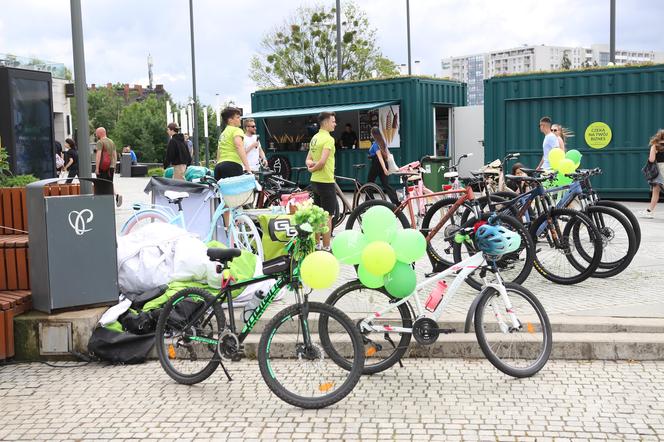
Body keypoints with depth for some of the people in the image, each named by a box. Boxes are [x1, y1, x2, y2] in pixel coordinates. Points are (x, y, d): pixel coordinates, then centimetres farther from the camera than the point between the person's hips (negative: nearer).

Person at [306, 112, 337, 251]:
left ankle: (316, 245, 23)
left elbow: (308, 159, 16)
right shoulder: (328, 139, -16)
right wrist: (312, 169, -8)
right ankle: (326, 248, 0)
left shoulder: (314, 138, 13)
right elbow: (322, 161, -25)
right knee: (327, 216, -3)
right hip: (326, 181, -9)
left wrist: (311, 164, -4)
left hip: (315, 181, 9)